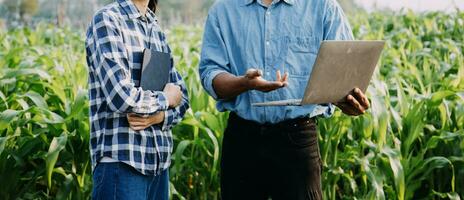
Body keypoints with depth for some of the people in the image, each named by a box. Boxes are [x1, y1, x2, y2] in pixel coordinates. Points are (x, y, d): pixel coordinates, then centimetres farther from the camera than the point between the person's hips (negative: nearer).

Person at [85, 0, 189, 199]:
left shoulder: (157, 30, 14)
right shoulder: (107, 19, -8)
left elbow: (182, 96, 13)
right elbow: (121, 96, -19)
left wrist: (160, 115, -8)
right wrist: (166, 99, -3)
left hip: (159, 160, 7)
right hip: (121, 159, -7)